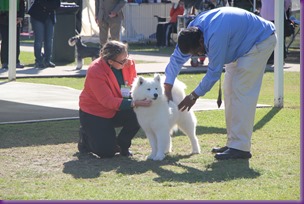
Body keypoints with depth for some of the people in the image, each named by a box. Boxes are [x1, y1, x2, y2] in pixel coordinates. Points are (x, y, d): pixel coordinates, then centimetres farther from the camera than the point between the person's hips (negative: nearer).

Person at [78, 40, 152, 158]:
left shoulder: (128, 63, -12)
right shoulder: (95, 71, -30)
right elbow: (108, 101, -34)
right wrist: (134, 103, -44)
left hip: (115, 111, 5)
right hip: (93, 113, -5)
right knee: (107, 152, -16)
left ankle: (122, 145, 1)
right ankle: (86, 136, 17)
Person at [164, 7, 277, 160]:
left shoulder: (215, 37, -37)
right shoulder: (192, 30, -11)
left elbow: (214, 72, -27)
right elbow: (177, 58, -2)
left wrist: (194, 96, -14)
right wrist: (167, 90, -6)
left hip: (261, 41, -10)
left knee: (242, 92, -16)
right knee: (230, 90, 8)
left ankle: (240, 147, -18)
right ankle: (233, 142, 12)